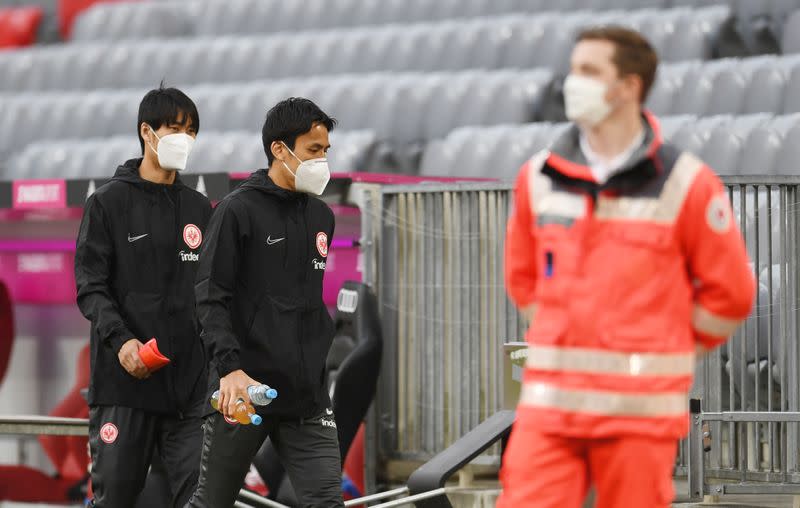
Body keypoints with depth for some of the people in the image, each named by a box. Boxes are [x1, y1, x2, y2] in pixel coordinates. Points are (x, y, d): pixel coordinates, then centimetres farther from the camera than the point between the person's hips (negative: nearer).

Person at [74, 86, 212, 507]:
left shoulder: (199, 209, 15)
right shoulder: (109, 203, 2)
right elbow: (90, 287, -5)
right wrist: (120, 340, -21)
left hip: (189, 381, 4)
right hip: (124, 379, -4)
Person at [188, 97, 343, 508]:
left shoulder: (321, 217, 13)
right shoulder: (239, 210, -7)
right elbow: (211, 298, -14)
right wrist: (230, 367, -25)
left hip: (307, 395, 5)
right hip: (243, 390, -5)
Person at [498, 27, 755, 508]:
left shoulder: (685, 184, -3)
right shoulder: (540, 178, 8)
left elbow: (730, 293, 2)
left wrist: (655, 354, 5)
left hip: (641, 410, -3)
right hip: (550, 404, 3)